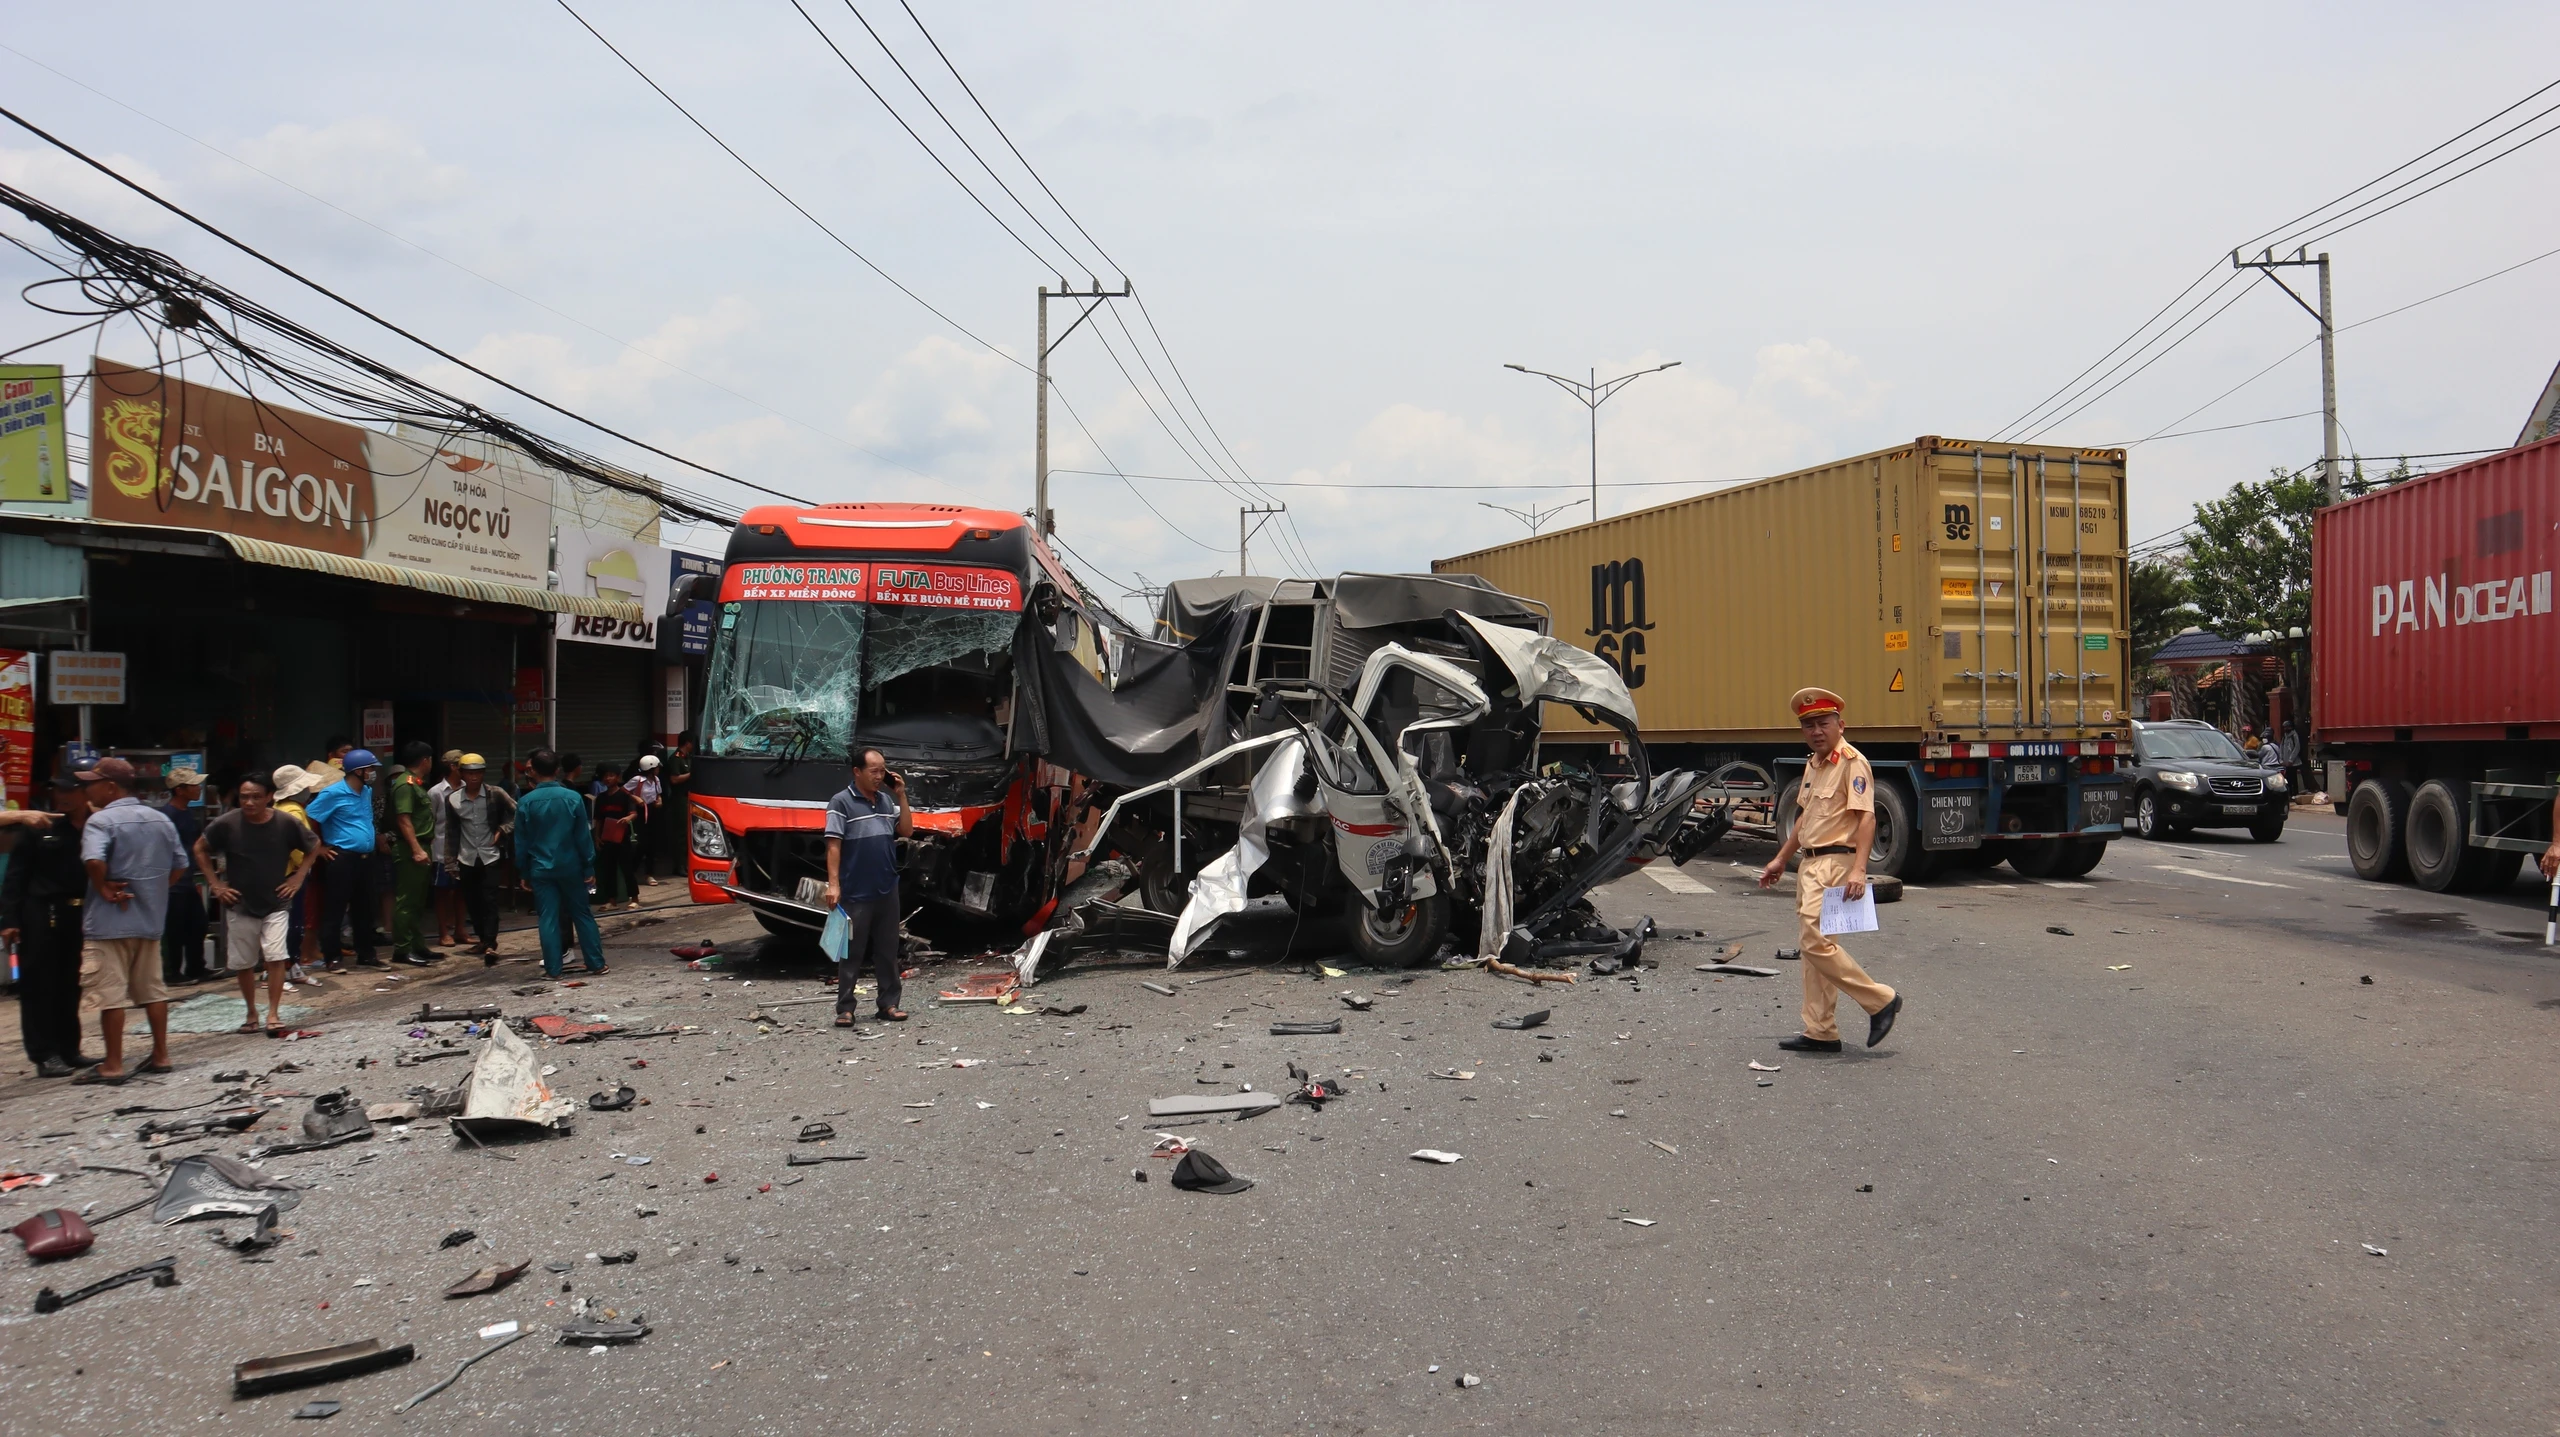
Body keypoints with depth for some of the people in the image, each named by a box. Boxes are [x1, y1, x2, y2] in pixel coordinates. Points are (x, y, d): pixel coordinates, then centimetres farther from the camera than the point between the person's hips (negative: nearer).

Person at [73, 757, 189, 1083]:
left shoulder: (102, 820, -13)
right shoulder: (161, 820, 10)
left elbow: (93, 860, -30)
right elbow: (180, 865, 12)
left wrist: (104, 888, -15)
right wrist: (155, 892, 12)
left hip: (109, 921, -7)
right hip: (150, 919, 7)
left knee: (109, 994, -2)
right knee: (152, 990, 14)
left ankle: (113, 1065, 1)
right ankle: (161, 1056, 18)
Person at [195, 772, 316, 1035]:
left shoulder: (286, 824, -11)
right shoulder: (227, 824, -12)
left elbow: (314, 846, 7)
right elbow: (200, 849, 4)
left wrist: (298, 876, 0)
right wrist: (216, 884, -1)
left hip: (276, 904, -1)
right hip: (239, 904, 1)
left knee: (276, 957, -13)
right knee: (243, 963, 10)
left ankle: (273, 1014, -4)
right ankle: (251, 1013, 27)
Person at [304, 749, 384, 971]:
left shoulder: (366, 792, 14)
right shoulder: (333, 793, -11)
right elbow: (307, 819, -12)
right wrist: (319, 847, -9)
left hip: (365, 857, 8)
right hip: (341, 858, -8)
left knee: (364, 909, 12)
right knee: (335, 910, -1)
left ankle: (366, 955, 19)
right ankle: (333, 957, 4)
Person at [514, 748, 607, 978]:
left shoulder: (526, 802, -7)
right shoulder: (573, 798, -8)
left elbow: (521, 842, -1)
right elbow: (584, 837, -4)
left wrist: (524, 873, 9)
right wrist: (589, 867, 3)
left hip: (541, 869, 0)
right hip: (570, 866, 0)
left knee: (548, 919, 4)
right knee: (582, 914, 10)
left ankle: (553, 969, 4)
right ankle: (596, 963, 12)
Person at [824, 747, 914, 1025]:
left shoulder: (887, 801, 11)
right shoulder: (841, 802, -7)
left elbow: (906, 831, 10)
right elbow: (833, 845, -11)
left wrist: (901, 796, 2)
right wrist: (833, 884, -18)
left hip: (887, 890, 6)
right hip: (855, 893, -6)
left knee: (888, 951, 10)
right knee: (851, 953, 2)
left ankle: (889, 1004, 17)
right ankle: (845, 1008, 7)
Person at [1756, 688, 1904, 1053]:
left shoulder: (1852, 762, -11)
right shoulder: (1813, 764, 17)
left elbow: (1866, 817, -20)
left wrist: (1858, 869, -29)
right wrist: (1780, 860, 29)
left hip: (1835, 862, -10)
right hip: (1809, 863, 10)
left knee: (1815, 940, -17)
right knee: (1810, 947, 9)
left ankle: (1880, 1000, -6)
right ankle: (1821, 1032, 15)